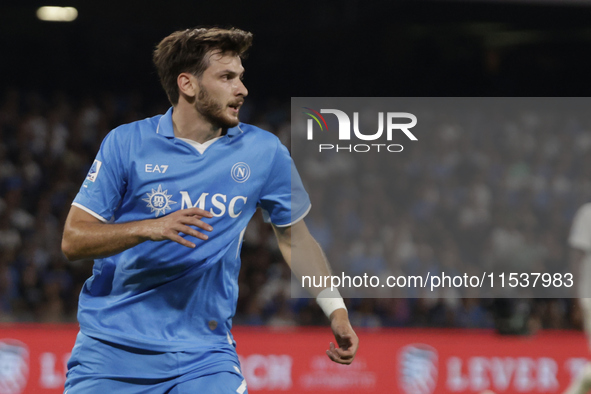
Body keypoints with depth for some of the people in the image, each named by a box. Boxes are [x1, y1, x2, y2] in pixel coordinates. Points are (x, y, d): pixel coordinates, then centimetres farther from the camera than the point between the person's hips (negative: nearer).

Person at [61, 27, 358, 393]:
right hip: (110, 346, -1)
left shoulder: (264, 151, 1)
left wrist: (336, 311, 8)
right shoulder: (126, 143, -4)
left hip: (204, 352, 1)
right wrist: (150, 228, -22)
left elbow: (295, 238, 15)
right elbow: (73, 241, -7)